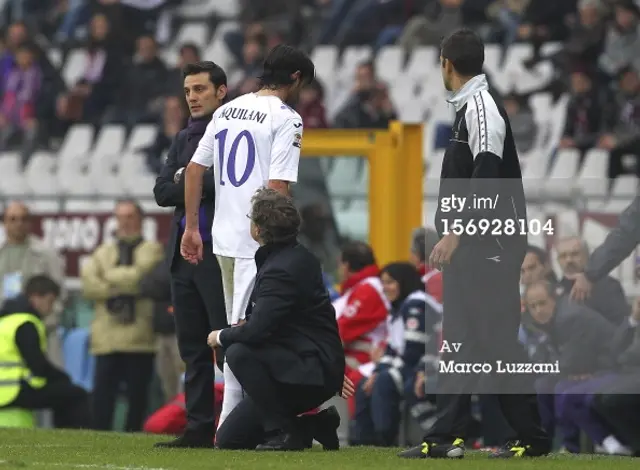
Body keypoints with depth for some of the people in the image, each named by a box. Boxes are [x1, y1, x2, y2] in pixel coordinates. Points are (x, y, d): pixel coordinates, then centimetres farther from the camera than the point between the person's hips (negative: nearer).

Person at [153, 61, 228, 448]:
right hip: (184, 253, 8)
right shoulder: (185, 138, 19)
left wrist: (188, 179, -6)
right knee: (193, 347, 7)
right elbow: (162, 192, 12)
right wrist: (202, 185, -6)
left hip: (220, 253, -8)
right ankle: (200, 428, 10)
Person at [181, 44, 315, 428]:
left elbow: (195, 168, 13)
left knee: (239, 329, 15)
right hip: (260, 240, -7)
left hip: (223, 238, 7)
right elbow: (278, 187, -16)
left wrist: (192, 227, 16)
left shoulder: (226, 111, 14)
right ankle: (230, 423, -10)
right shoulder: (286, 118, -9)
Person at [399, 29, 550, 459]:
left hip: (491, 246, -10)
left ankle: (533, 437, -2)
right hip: (468, 248, 10)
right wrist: (452, 235, 21)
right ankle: (449, 436, 8)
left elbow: (487, 179, -23)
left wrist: (455, 232, -25)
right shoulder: (468, 108, 15)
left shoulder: (482, 107, -14)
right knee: (458, 342, 7)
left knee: (498, 342, -7)